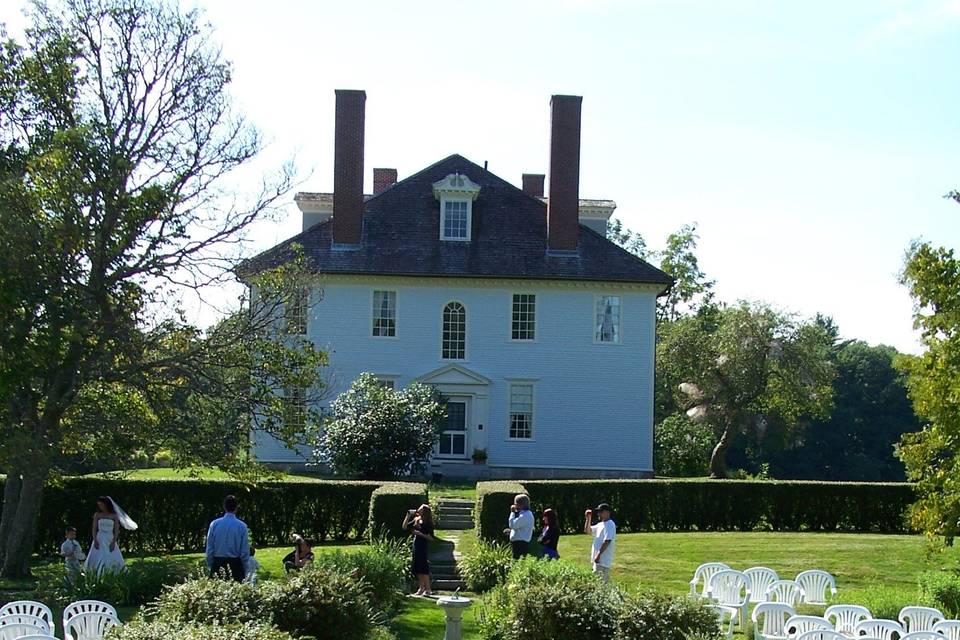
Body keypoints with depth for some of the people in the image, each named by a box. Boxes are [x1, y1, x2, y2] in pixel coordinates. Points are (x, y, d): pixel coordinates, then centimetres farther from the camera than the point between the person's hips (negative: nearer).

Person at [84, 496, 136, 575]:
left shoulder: (114, 516, 7)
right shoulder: (97, 515, 8)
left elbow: (116, 530, 3)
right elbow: (94, 529, 4)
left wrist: (113, 542, -10)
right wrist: (95, 540, -10)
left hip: (110, 540, 0)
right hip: (100, 540, 0)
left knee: (114, 561, -11)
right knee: (97, 559, -12)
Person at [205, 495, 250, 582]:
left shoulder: (214, 524, -2)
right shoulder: (242, 526, -6)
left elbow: (209, 548, 3)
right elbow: (245, 551, -2)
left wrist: (210, 567, 13)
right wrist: (245, 571, 7)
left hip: (217, 564, 2)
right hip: (235, 564, -2)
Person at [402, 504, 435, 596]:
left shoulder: (428, 523, -9)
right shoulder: (416, 520, 9)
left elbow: (431, 538, -11)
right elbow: (404, 527, 11)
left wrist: (420, 534, -20)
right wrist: (408, 516, 4)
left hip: (423, 547, -7)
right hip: (416, 546, 7)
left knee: (423, 568, -7)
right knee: (417, 569, 9)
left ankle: (428, 589, -3)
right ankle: (421, 587, 18)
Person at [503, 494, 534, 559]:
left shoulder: (525, 515, -17)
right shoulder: (527, 514, 18)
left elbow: (512, 525, -20)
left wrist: (512, 512, -10)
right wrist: (510, 531, 16)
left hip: (520, 544, -10)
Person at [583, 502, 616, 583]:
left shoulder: (610, 525, -13)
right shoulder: (600, 525, 17)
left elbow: (607, 541, -21)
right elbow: (588, 531, 24)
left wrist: (598, 555, -23)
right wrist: (588, 519, 10)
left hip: (603, 560, -10)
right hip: (598, 559, 10)